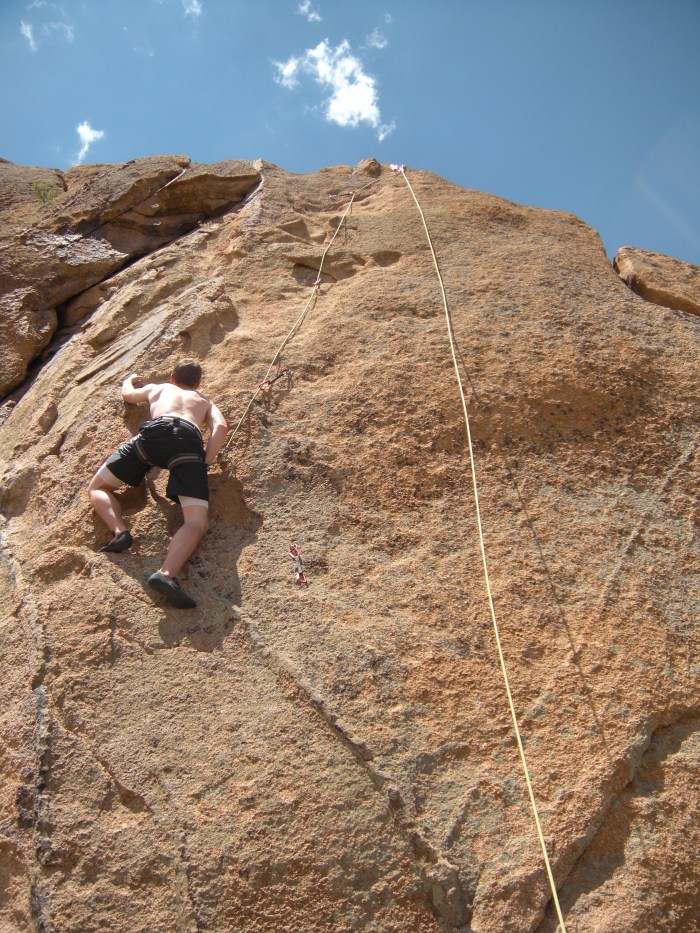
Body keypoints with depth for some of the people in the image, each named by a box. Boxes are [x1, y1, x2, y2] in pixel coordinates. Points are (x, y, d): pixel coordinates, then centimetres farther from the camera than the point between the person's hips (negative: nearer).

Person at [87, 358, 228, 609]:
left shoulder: (157, 388, 40)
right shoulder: (205, 402, 37)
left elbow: (128, 394, 61)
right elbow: (220, 427, 14)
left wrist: (129, 380, 81)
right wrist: (205, 462, 14)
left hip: (154, 431, 1)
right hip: (189, 440, -1)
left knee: (97, 488, 18)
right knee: (197, 522, -11)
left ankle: (119, 531, -11)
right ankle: (167, 573, -38)